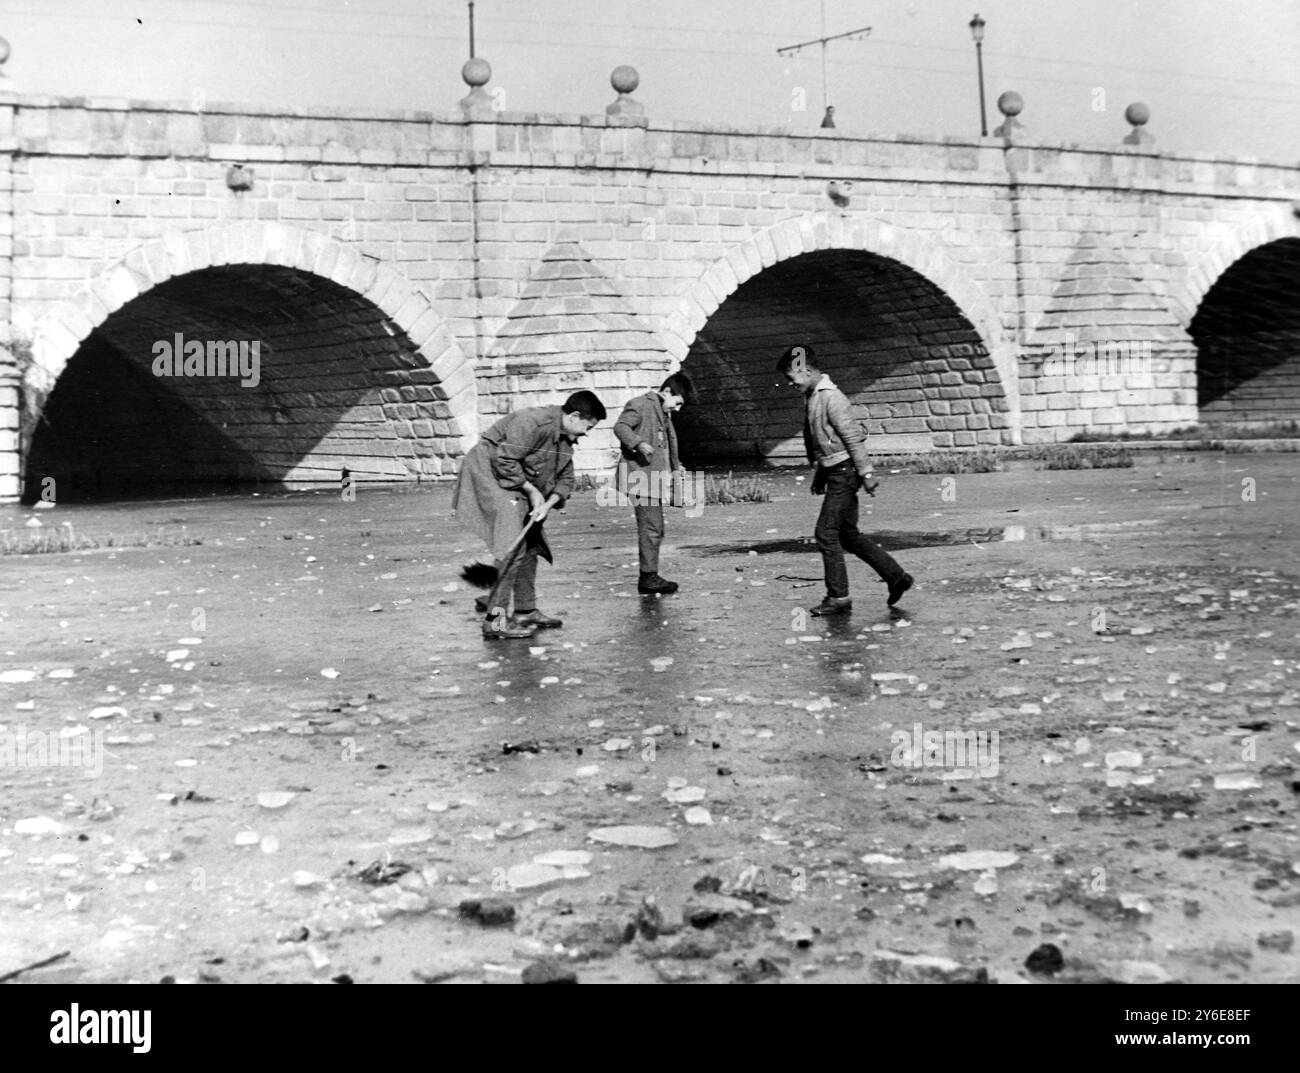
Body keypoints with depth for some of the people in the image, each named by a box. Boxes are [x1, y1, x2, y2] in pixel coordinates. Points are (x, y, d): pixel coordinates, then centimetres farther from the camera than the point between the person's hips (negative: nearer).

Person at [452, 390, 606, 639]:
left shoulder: (565, 438, 6)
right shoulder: (534, 422, -25)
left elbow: (565, 478, 7)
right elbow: (503, 462, -28)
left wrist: (548, 504, -12)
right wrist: (533, 492, -19)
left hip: (518, 488, 10)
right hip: (490, 476, -10)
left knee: (530, 546, 12)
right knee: (511, 549, -16)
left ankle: (526, 611, 24)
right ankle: (494, 620, -16)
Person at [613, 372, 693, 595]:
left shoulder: (664, 413, 23)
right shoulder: (640, 405, -7)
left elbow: (670, 441, 34)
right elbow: (620, 426, -18)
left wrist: (675, 467, 29)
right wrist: (638, 443, -31)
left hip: (654, 480, 10)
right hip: (640, 477, -10)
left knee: (655, 530, 11)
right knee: (651, 528, -12)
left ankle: (648, 577, 16)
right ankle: (648, 577, -9)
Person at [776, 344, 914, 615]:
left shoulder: (830, 397, -17)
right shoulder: (811, 397, 12)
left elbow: (853, 436, -19)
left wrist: (866, 473, -18)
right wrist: (819, 474, 24)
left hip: (845, 472, -10)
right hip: (833, 472, 10)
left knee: (826, 533, -7)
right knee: (848, 534, 12)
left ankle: (838, 597, 0)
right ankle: (897, 577, 20)